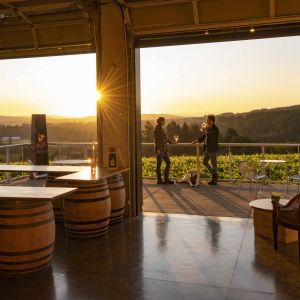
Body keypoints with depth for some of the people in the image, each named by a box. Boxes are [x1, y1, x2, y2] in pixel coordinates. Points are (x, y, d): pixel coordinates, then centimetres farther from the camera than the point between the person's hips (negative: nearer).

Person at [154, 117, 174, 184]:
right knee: (159, 164, -2)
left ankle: (166, 179, 14)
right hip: (160, 149, -9)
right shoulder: (157, 129, -9)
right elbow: (156, 139, -17)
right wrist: (158, 149, -23)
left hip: (164, 149, 9)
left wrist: (171, 142, 27)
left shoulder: (161, 128, 17)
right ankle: (159, 180, 6)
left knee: (168, 163, 8)